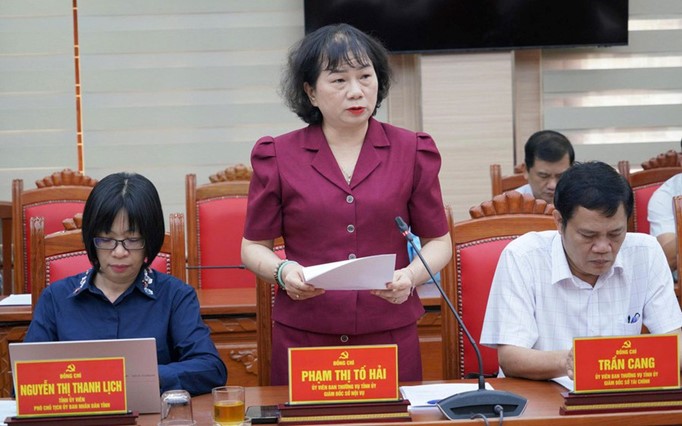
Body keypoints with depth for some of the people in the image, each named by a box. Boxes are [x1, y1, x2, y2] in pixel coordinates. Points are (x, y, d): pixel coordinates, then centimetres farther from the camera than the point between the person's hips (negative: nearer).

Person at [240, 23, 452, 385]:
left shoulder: (412, 152, 5)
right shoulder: (278, 157, 3)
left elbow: (437, 241, 9)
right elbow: (253, 246, 8)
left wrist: (410, 276, -11)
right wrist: (282, 271, -13)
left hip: (391, 337, 1)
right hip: (303, 338, 0)